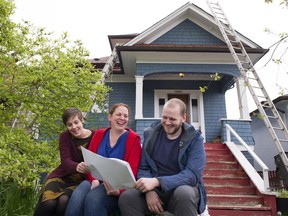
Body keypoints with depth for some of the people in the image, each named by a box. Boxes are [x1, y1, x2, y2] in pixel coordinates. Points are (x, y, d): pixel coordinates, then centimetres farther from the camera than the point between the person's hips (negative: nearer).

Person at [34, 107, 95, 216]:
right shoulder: (64, 136, -1)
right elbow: (65, 161, -15)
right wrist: (77, 167, -40)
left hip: (82, 180, -1)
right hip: (62, 176, 2)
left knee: (64, 201, -30)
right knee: (49, 203, -26)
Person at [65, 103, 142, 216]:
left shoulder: (133, 139, 0)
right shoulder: (99, 134, 11)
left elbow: (131, 171, -7)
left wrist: (119, 190, -24)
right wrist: (94, 180, -14)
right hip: (95, 181, 3)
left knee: (93, 198, -32)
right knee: (76, 198, -28)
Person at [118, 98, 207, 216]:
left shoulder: (195, 139, -6)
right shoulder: (151, 134, 3)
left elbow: (192, 174, -18)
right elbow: (143, 168, 3)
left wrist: (157, 181, -31)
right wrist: (150, 190, -18)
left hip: (184, 188, -2)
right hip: (155, 188, 2)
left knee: (184, 193, -36)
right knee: (126, 197, -25)